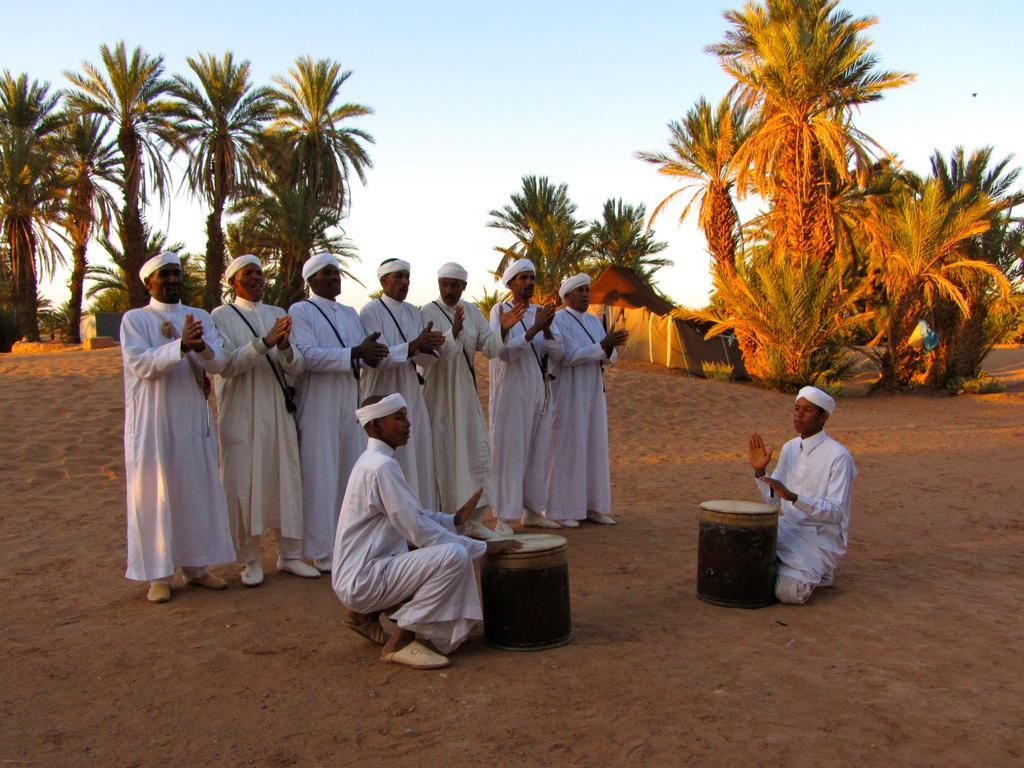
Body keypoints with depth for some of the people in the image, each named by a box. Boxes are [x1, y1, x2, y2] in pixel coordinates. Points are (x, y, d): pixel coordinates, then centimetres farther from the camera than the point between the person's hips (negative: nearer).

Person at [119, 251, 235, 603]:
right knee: (154, 494, 1)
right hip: (152, 422, -3)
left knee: (198, 489, 8)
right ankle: (158, 574, 10)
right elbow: (141, 363, -14)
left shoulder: (200, 317, 9)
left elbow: (219, 363, -2)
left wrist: (202, 347, -24)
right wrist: (182, 345, -27)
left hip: (194, 418, 4)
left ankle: (196, 566, 20)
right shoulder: (135, 319, 1)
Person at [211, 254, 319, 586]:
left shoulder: (277, 315, 11)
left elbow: (296, 367, 5)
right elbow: (225, 364, -13)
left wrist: (285, 347, -17)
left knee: (286, 480, 6)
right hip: (240, 413, -4)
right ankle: (250, 561, 14)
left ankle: (289, 555, 17)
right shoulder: (222, 316, -1)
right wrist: (264, 342, -23)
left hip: (278, 412, 4)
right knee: (244, 485, 1)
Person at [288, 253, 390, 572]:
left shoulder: (350, 313, 17)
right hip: (318, 410, -6)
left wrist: (372, 354, -12)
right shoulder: (300, 311, -4)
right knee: (321, 477, -2)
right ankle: (323, 553, 7)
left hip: (352, 405, 7)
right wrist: (355, 353, -24)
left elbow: (365, 353, 12)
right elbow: (306, 356, -17)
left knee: (353, 474, 11)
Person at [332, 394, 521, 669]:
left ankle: (368, 615, 17)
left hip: (356, 577, 10)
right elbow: (419, 530, -21)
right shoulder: (381, 466, -19)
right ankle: (398, 644, -12)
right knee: (455, 556, -23)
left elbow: (412, 516, 19)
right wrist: (483, 547, -14)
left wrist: (455, 519, 5)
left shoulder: (374, 461, 12)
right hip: (362, 580, -10)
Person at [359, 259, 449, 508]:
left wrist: (429, 347, -17)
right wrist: (414, 345, -26)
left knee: (418, 458, 8)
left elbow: (425, 359, 6)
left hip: (412, 396, 6)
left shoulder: (414, 313, 11)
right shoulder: (371, 312, -7)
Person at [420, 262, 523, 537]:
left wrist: (503, 329, -17)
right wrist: (453, 334, -38)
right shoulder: (427, 313, -8)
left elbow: (490, 348, 1)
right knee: (441, 455, 0)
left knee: (476, 452, 4)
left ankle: (473, 520, 14)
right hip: (437, 395, -5)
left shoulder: (473, 312, 7)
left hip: (465, 394, 5)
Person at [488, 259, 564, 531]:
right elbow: (504, 352, -17)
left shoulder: (539, 312, 10)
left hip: (538, 393, 6)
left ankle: (531, 511, 20)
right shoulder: (500, 311, -6)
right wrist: (534, 328, -23)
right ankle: (503, 518, 1)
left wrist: (546, 328, -15)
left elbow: (556, 352, 3)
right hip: (510, 393, -6)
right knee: (508, 452, -4)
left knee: (537, 451, 9)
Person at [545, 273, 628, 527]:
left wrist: (611, 345, -19)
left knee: (593, 447, 8)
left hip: (592, 395, 8)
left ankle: (590, 506, 15)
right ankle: (559, 509, 2)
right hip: (567, 394, -7)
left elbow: (608, 358, 4)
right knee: (565, 448, -5)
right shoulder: (558, 320, -11)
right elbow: (569, 356, -21)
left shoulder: (594, 322, 12)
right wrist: (604, 344, -26)